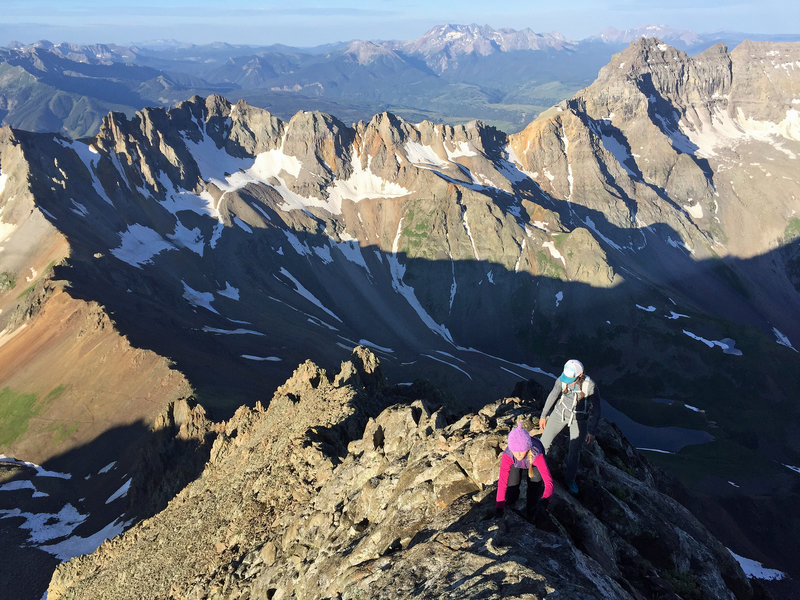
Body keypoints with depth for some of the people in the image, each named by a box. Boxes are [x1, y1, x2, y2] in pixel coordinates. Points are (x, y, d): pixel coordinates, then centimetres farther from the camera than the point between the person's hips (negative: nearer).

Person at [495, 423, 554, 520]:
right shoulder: (507, 455, -40)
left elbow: (549, 481, -49)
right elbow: (502, 482, -39)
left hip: (533, 465, -1)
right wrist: (499, 509, -43)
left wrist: (544, 501, -66)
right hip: (517, 466, 1)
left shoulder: (537, 455, -44)